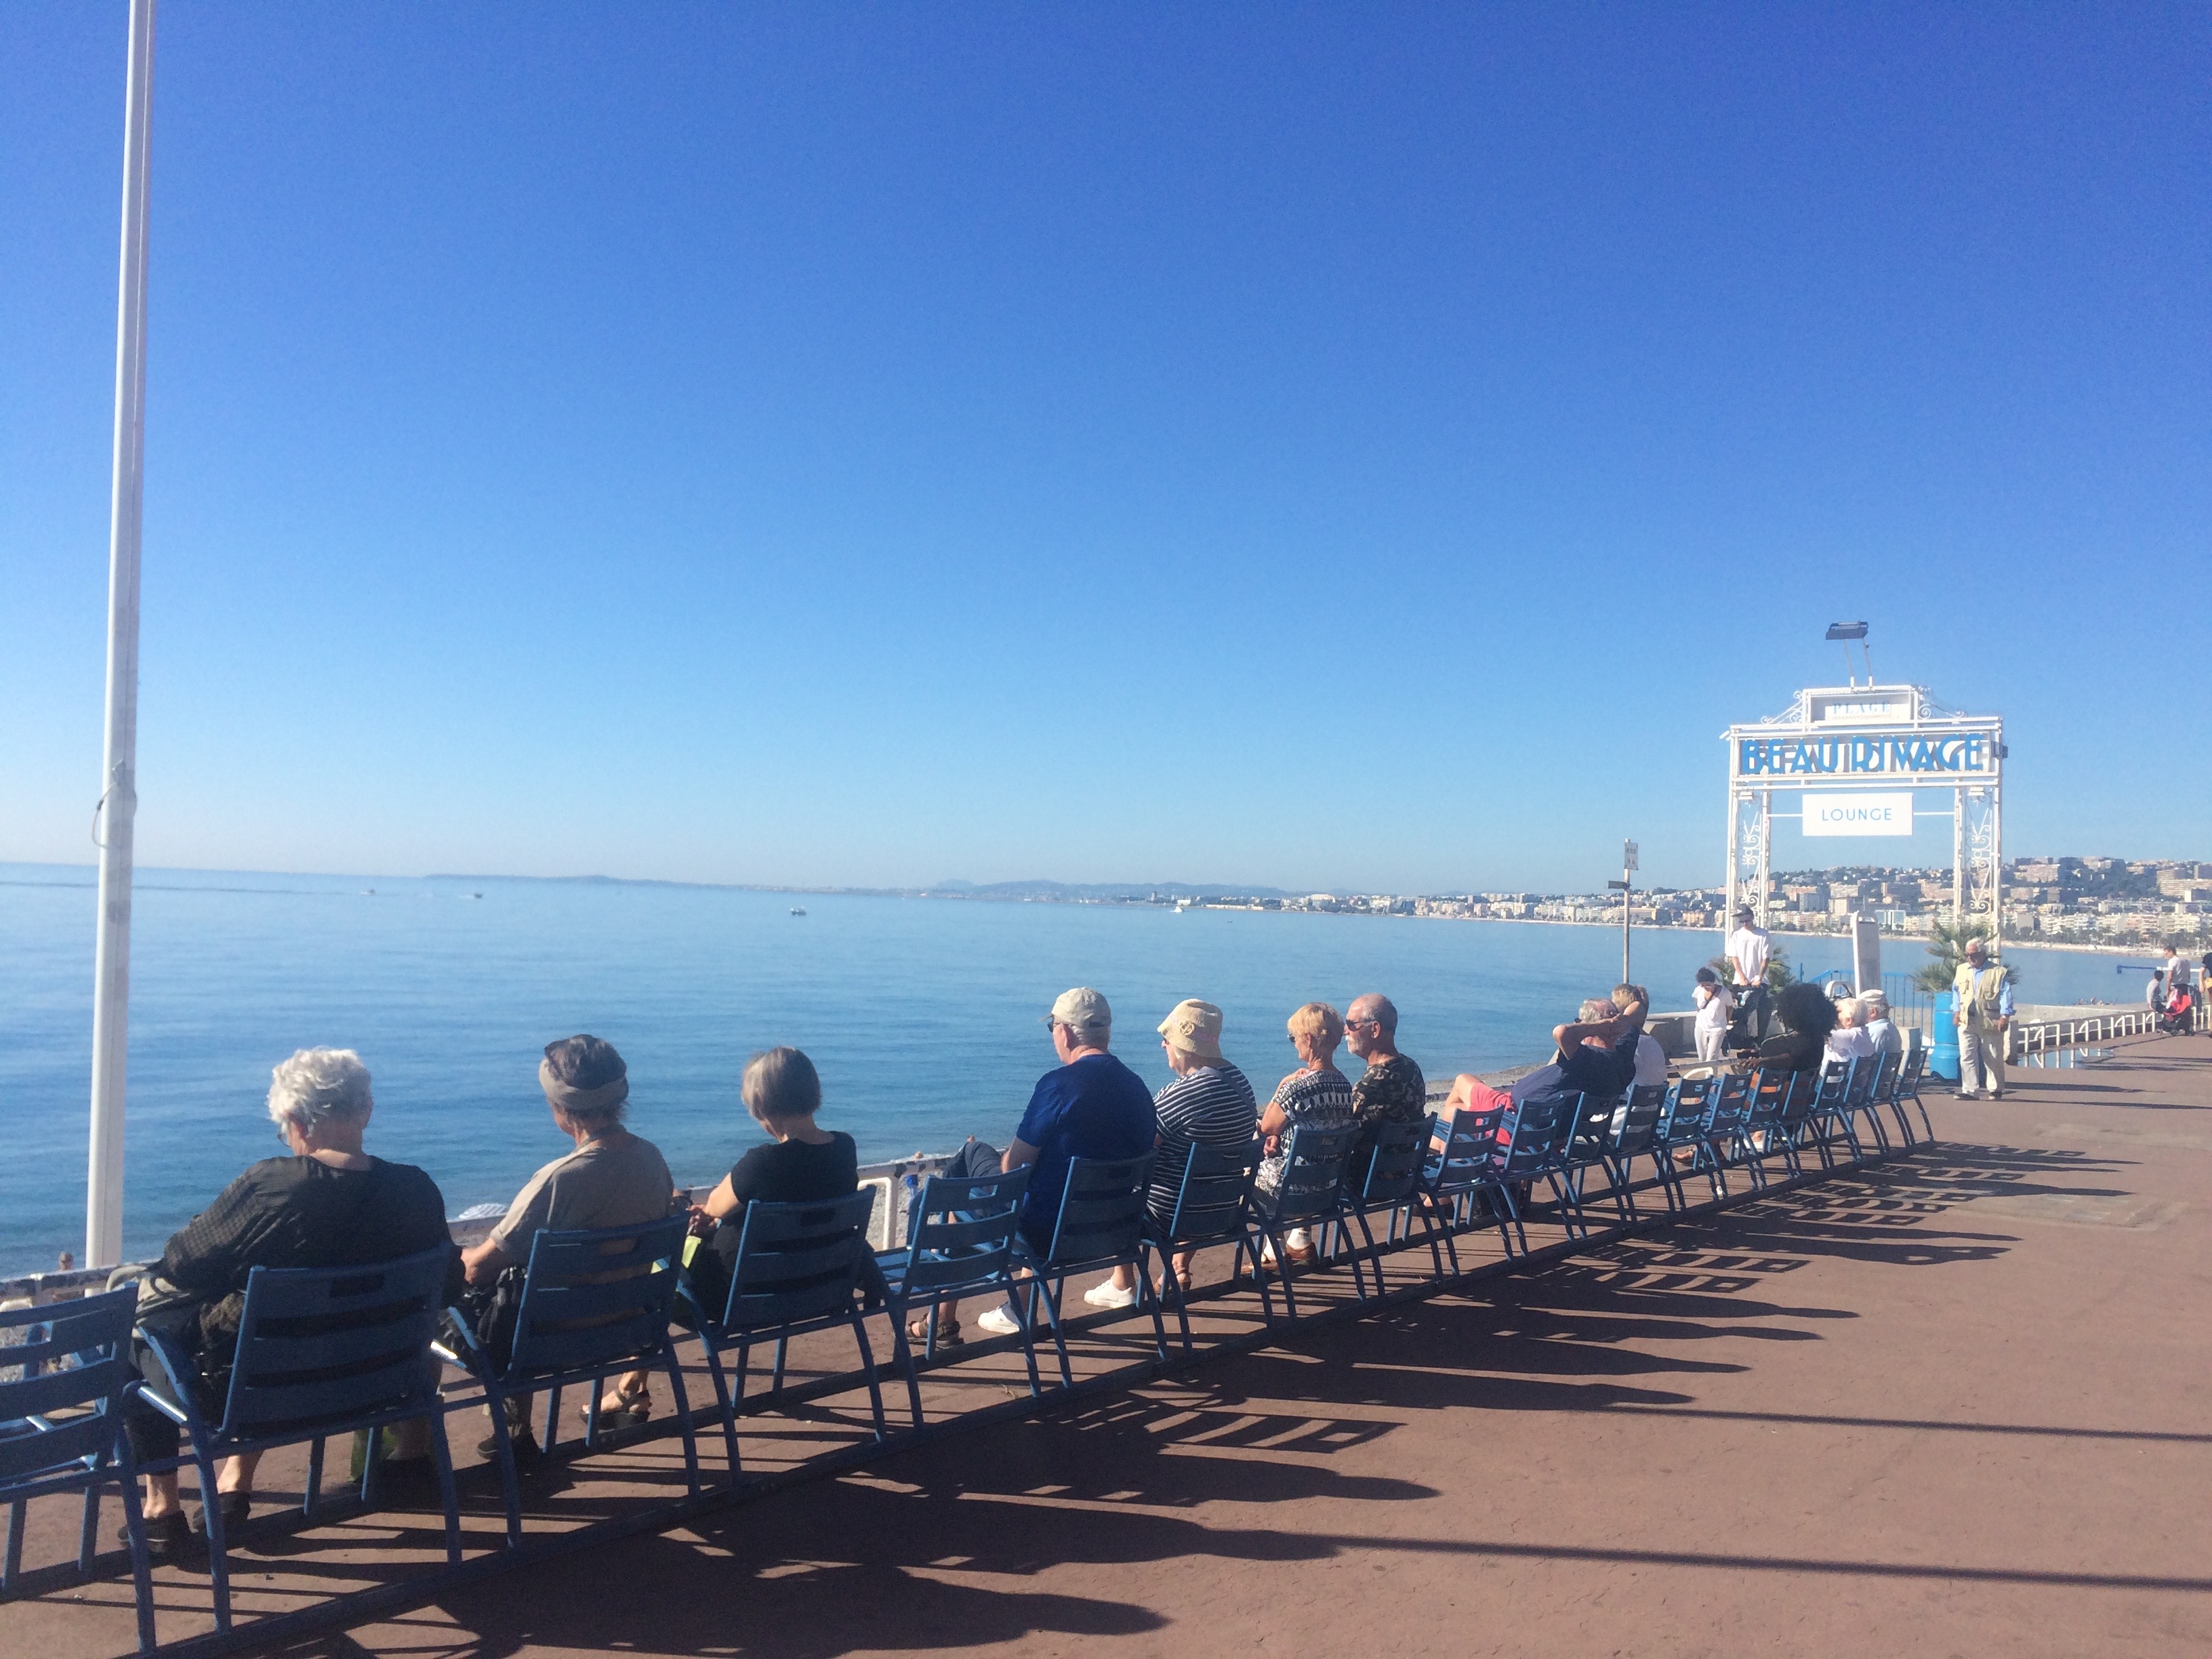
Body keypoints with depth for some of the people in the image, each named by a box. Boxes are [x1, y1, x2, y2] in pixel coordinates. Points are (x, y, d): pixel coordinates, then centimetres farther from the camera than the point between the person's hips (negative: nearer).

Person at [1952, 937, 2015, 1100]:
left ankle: (1996, 1090, 24)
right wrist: (1956, 1010, 10)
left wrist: (2005, 1015, -17)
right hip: (1966, 1021, 3)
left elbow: (2006, 995, -7)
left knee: (1993, 1058, 9)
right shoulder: (1962, 970, 11)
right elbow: (1956, 991, 20)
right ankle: (1970, 1091, -3)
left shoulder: (1999, 972, -3)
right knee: (1967, 1057, -4)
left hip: (1991, 1023, -3)